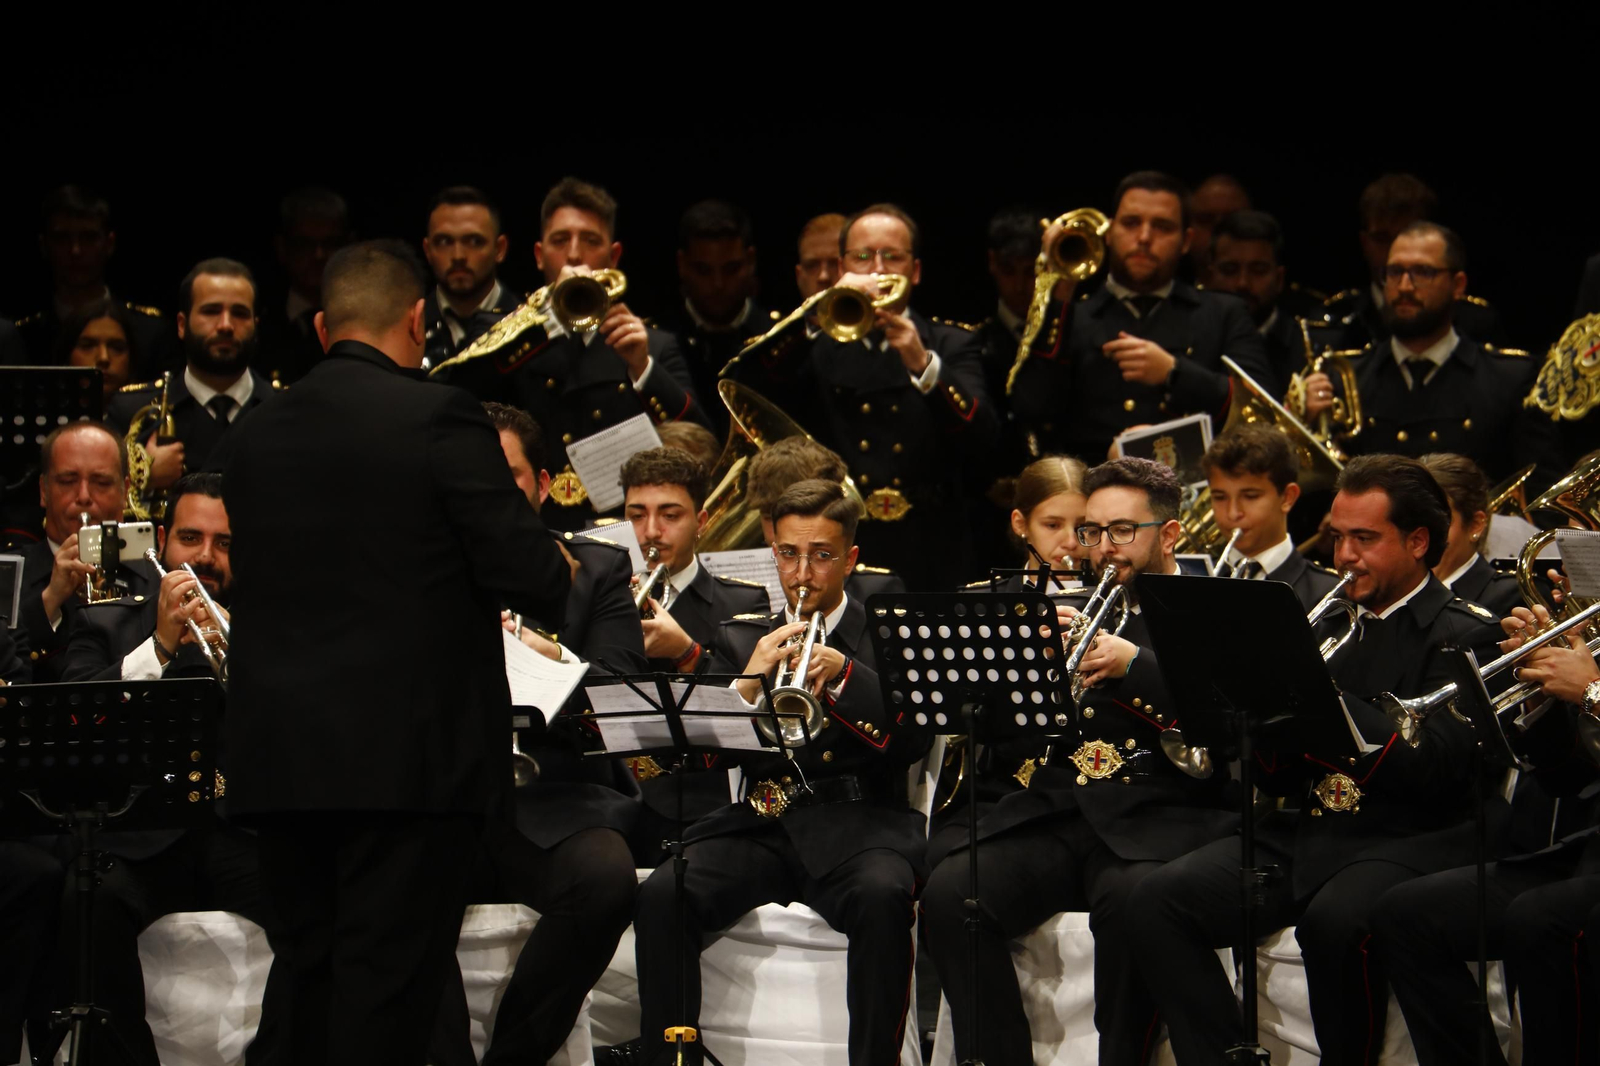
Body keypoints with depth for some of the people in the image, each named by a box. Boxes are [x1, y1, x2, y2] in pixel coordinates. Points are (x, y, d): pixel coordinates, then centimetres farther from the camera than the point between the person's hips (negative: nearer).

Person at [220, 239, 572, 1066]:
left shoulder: (258, 433, 8)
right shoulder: (438, 418, -10)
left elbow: (260, 583, 13)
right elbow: (536, 581, -12)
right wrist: (557, 574, 12)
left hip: (279, 761, 6)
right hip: (408, 757, -5)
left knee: (311, 981, 14)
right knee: (386, 996, -2)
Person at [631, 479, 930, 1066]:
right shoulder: (741, 637, 18)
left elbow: (912, 742, -4)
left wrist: (843, 673, -17)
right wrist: (749, 680, -11)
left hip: (856, 821, -2)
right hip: (759, 824, 2)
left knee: (882, 896, -36)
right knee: (660, 896, -26)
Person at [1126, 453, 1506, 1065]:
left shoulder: (1466, 636, 0)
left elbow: (1431, 767, -17)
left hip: (1408, 839, -6)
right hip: (1307, 831, 6)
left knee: (1334, 920, -38)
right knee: (1158, 902, -16)